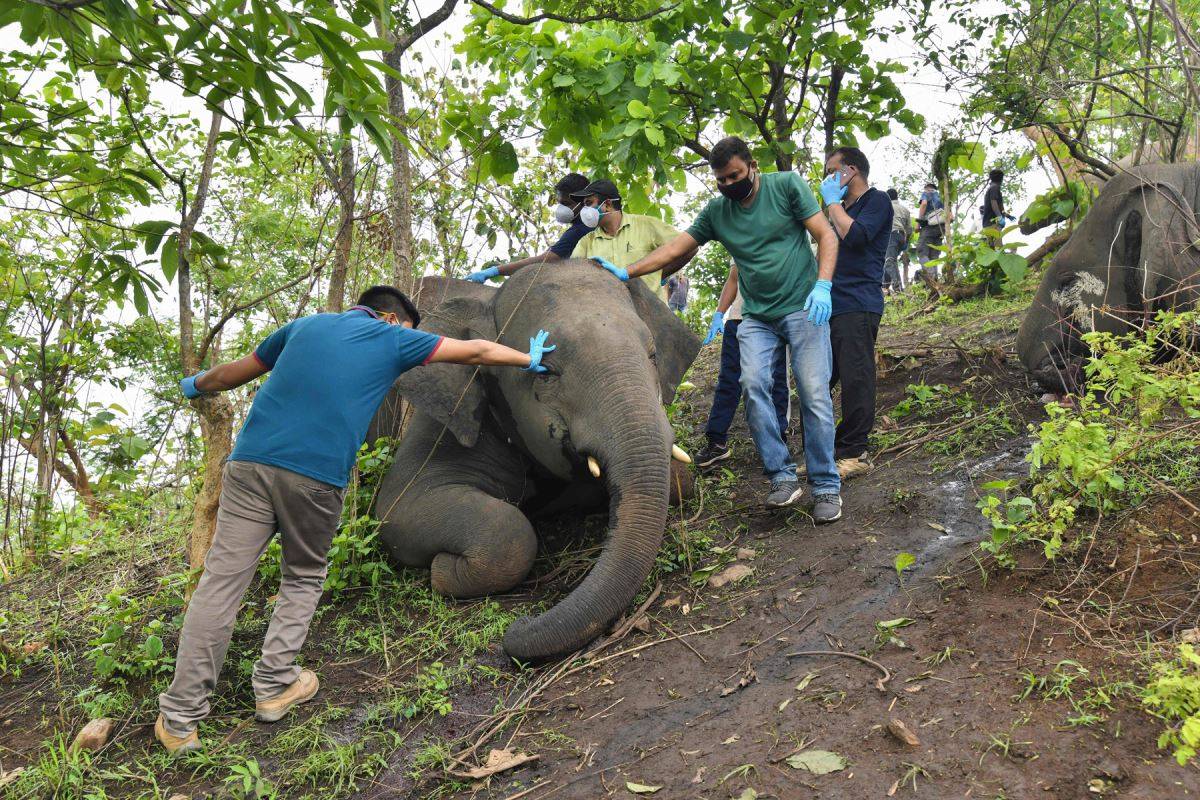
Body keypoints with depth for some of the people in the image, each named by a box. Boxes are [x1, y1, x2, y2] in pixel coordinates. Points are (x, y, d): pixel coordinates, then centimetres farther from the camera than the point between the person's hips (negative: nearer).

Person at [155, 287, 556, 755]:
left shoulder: (306, 325, 24)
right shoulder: (393, 339, 15)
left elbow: (234, 373, 34)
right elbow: (475, 351, 22)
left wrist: (197, 385, 53)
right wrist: (530, 361, 36)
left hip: (252, 460, 3)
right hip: (317, 476, -3)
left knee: (221, 580, 2)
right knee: (304, 578, 20)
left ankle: (180, 718, 4)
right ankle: (274, 686, 18)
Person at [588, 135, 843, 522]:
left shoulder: (786, 185, -2)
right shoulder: (716, 211, 9)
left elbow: (826, 235, -5)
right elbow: (676, 247, 10)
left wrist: (823, 284, -20)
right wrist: (626, 273, 1)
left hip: (803, 308, -3)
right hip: (756, 316, 4)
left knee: (814, 395, -9)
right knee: (754, 385, -17)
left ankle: (826, 486, 0)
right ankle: (782, 476, -9)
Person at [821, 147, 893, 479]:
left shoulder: (877, 201, 0)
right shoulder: (841, 209, 26)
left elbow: (855, 236, -17)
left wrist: (833, 202, -5)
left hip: (857, 305, -9)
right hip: (830, 305, 9)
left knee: (855, 380, -8)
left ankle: (853, 453, -4)